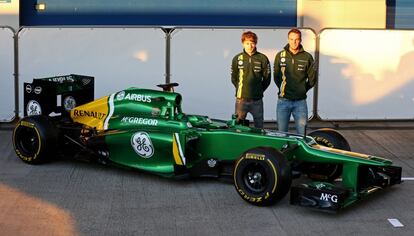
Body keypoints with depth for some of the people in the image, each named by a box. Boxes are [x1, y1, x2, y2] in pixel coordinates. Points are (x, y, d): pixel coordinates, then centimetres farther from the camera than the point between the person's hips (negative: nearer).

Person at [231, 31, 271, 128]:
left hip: (257, 100, 0)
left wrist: (259, 90, 6)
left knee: (259, 126, 6)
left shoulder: (262, 58, 1)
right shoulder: (237, 58, 3)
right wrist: (240, 90, 7)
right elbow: (234, 78, 12)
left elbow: (267, 78, 7)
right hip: (241, 99, 0)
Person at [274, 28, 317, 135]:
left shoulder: (307, 57, 1)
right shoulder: (280, 56, 3)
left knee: (302, 133, 2)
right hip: (283, 101, 1)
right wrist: (283, 89, 9)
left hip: (300, 102, 0)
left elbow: (312, 79, 10)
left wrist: (303, 90, 10)